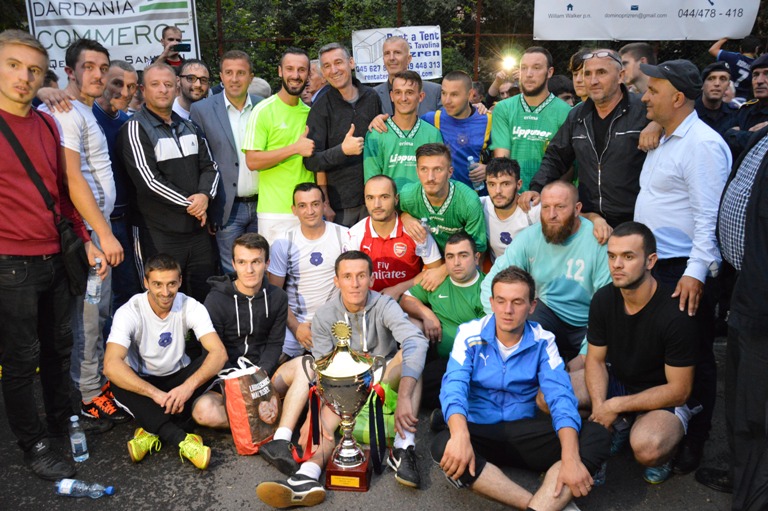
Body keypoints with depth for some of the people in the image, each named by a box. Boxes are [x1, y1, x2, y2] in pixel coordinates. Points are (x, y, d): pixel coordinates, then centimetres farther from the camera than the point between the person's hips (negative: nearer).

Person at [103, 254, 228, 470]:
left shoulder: (191, 307, -14)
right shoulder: (130, 312, -19)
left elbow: (219, 353, -25)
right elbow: (111, 365, -33)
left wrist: (188, 385, -41)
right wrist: (155, 393, -42)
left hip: (178, 380, 2)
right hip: (142, 384, -2)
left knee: (209, 362, -26)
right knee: (119, 382, -33)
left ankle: (154, 432, -28)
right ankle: (181, 439, -39)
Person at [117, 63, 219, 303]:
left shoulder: (189, 128, 16)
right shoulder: (135, 129, -5)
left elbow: (210, 166, 12)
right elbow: (149, 180, -14)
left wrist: (204, 195, -9)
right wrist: (189, 204, -12)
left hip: (197, 228, 6)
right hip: (159, 233, -6)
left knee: (204, 299, 11)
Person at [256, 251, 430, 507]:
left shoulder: (384, 306, -16)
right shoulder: (325, 316, -8)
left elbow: (416, 341, -35)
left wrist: (404, 398, -49)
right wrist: (316, 416, -33)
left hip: (384, 382, -1)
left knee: (410, 355, -30)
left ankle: (404, 449, -39)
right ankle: (308, 474, -51)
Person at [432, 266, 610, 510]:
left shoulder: (542, 341, -4)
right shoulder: (470, 334, -8)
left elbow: (561, 397, -14)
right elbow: (454, 387, -20)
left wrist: (570, 458, -32)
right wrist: (460, 435, -41)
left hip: (524, 431, 2)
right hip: (481, 433, -1)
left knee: (597, 436, -21)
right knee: (444, 446, -35)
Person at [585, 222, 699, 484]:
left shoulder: (675, 313, -26)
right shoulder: (603, 299, -10)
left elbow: (678, 390, -20)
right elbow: (595, 359, -3)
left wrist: (616, 405, -22)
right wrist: (599, 405, -22)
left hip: (665, 398, -5)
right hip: (618, 382, 6)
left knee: (646, 447, -38)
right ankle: (619, 428, 8)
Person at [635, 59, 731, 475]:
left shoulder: (702, 144, -15)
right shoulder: (664, 141, 16)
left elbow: (709, 215, -21)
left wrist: (695, 272, -24)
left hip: (684, 272, -9)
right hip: (655, 265, 9)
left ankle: (692, 444, 19)